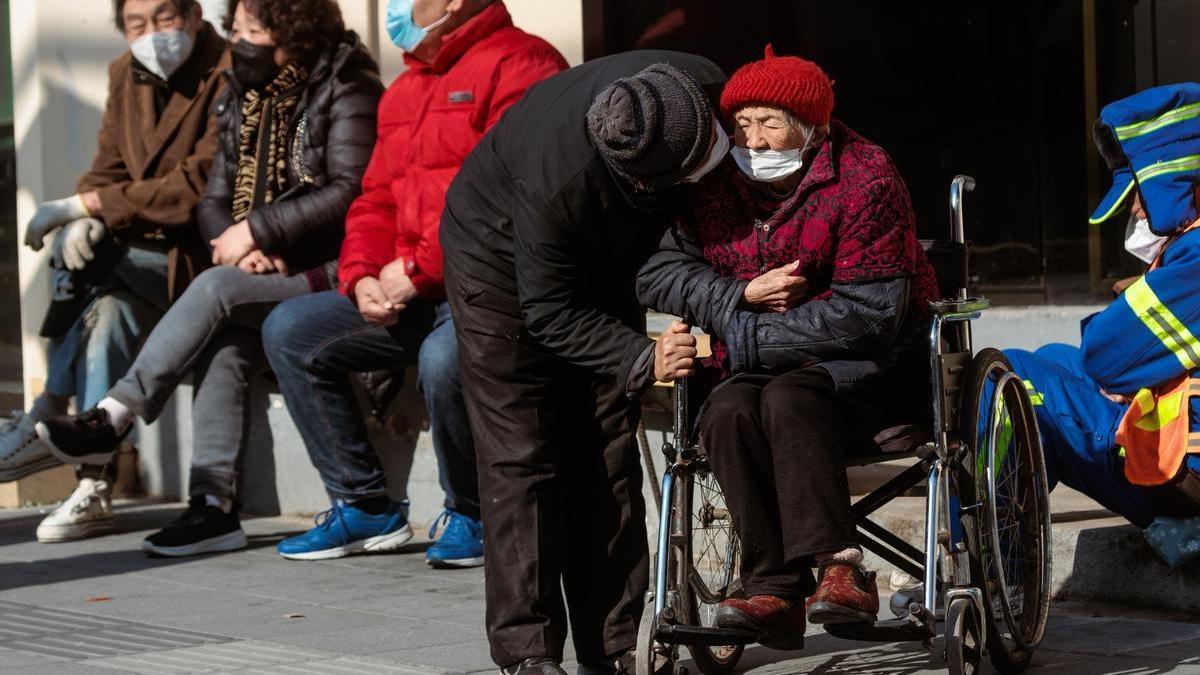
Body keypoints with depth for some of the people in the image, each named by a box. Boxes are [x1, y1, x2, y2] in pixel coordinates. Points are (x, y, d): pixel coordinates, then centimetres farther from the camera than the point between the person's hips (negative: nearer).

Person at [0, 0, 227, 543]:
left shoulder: (229, 77, -14)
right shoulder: (127, 77, 10)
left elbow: (200, 187, -22)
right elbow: (106, 171, 10)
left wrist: (89, 205, -22)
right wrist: (84, 219, -14)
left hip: (215, 252, -6)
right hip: (155, 248, 6)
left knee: (88, 267, -27)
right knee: (108, 305, -25)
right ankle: (94, 486, -25)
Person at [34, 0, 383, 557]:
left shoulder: (346, 91, -4)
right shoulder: (243, 99, 17)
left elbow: (349, 192, -16)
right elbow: (215, 201, 16)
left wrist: (256, 229, -16)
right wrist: (238, 247, -7)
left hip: (329, 274, -6)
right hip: (265, 278, 6)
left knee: (215, 289, -29)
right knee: (222, 348, -25)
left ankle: (115, 416, -26)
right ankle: (213, 505, -29)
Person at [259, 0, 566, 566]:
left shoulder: (518, 64, -10)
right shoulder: (405, 91, 22)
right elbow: (376, 201, 22)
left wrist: (416, 270, -18)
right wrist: (363, 277, 0)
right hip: (409, 298, 9)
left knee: (443, 356, -37)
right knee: (289, 331, 1)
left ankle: (470, 515, -11)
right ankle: (364, 506, 5)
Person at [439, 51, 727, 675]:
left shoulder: (709, 92, -29)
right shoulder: (556, 180, -43)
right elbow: (549, 313, -29)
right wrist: (640, 359, -41)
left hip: (606, 261, 5)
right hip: (503, 257, -5)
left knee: (609, 455, 2)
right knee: (522, 458, -10)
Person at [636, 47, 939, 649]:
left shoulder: (864, 180, -14)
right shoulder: (715, 185, 3)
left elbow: (868, 313, -20)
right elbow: (656, 275, 3)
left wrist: (735, 339, -21)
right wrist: (742, 297, -16)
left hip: (868, 359, -4)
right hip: (763, 364, 4)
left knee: (790, 398, -34)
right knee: (728, 411, -28)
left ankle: (840, 569, -39)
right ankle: (774, 591, -32)